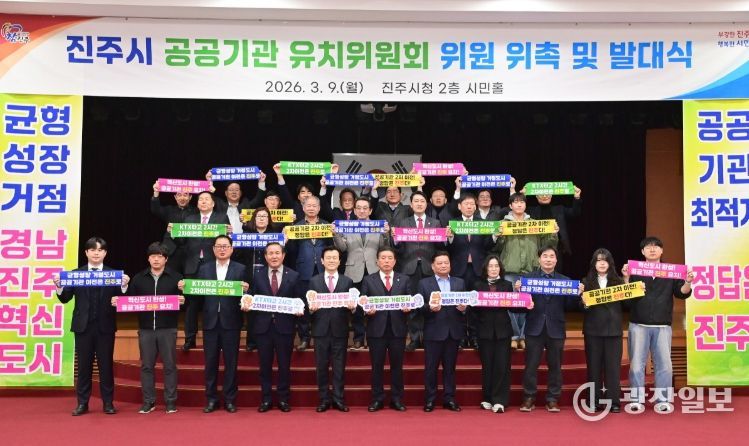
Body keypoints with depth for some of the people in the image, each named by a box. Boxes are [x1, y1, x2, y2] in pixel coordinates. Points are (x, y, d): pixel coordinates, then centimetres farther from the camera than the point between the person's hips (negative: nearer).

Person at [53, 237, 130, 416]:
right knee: (84, 365, 6)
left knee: (106, 364, 5)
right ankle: (82, 403, 14)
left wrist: (124, 286, -23)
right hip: (83, 326, 1)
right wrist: (59, 286, -17)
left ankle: (108, 403, 13)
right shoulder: (76, 273, 6)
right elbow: (65, 299, 1)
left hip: (105, 326, -1)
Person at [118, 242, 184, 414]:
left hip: (168, 328, -2)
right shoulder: (138, 278, 10)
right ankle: (148, 402, 14)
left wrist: (182, 301, -24)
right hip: (146, 328, 2)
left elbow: (184, 298, -2)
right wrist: (118, 301, -10)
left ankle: (171, 401, 10)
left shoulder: (175, 277, 2)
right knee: (146, 366, 6)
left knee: (169, 365, 2)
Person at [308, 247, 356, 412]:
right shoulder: (314, 281, 7)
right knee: (321, 366, 4)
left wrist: (352, 307, -16)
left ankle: (338, 399, 12)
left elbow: (352, 305, 6)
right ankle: (324, 400, 12)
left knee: (339, 367, 4)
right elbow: (310, 304, 5)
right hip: (321, 329, 0)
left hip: (340, 330, 0)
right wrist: (311, 308, -17)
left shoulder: (347, 282, 8)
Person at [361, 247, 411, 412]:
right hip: (377, 329, -1)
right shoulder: (368, 280, 7)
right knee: (377, 366, 4)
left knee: (397, 365, 6)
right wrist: (367, 310, -16)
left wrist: (408, 308, -13)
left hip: (398, 329, 1)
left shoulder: (404, 280, 10)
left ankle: (397, 399, 15)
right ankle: (377, 399, 13)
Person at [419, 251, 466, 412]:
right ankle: (430, 400, 10)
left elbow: (466, 303, 9)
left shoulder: (460, 283, 13)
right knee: (431, 367, 2)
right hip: (433, 331, -2)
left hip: (453, 331, 2)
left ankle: (449, 399, 14)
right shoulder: (424, 283, 5)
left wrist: (463, 308, -12)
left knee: (450, 367, 7)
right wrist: (430, 308, -20)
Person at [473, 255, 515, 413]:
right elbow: (474, 308, 2)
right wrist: (481, 303, -19)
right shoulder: (478, 285, 7)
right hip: (485, 330, 0)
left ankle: (499, 400, -1)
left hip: (502, 329, 0)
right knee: (487, 365, 4)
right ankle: (487, 398, 15)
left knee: (502, 365, -5)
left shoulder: (507, 285, 9)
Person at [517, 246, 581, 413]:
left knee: (555, 365, 8)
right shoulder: (528, 278, 4)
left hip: (556, 329, 1)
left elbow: (569, 306, 2)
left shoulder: (565, 280, 8)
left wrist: (577, 294, -14)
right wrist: (518, 291, -22)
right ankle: (529, 398, 14)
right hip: (534, 328, -1)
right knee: (531, 365, 4)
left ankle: (552, 399, 17)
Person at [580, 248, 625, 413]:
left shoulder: (618, 281, 8)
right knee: (593, 365, 3)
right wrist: (584, 304, -20)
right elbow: (580, 305, 2)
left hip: (613, 329, 0)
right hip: (593, 329, 0)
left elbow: (627, 303, 2)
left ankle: (613, 401, 5)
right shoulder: (587, 282, 7)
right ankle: (594, 401, 10)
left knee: (613, 365, 0)